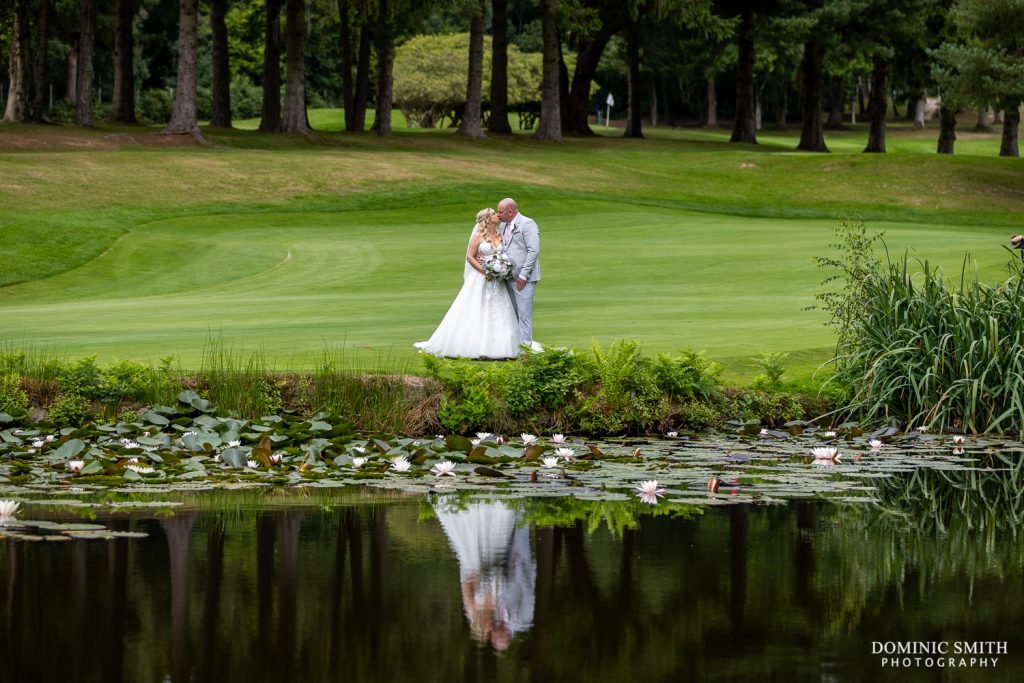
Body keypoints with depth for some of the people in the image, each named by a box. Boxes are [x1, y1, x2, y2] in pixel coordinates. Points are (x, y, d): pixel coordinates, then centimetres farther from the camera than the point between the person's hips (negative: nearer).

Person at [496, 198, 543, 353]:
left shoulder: (527, 224, -9)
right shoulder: (503, 226, 16)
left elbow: (533, 251, -15)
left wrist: (523, 275, -17)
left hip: (523, 278, -8)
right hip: (509, 276, 8)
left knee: (524, 312, -9)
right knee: (513, 313, 9)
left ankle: (526, 343, -7)